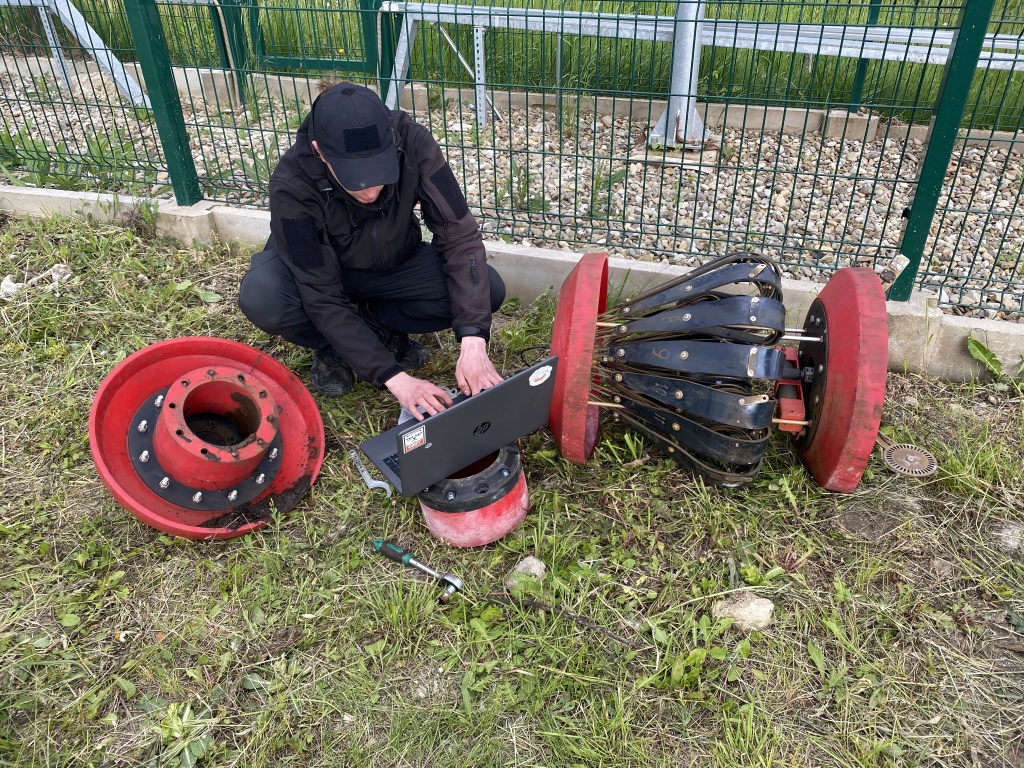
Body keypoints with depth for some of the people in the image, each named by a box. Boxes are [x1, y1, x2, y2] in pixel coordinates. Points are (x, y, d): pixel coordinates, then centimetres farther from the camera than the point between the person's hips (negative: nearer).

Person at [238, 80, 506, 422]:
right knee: (261, 298, -35)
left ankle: (373, 323, -1)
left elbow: (458, 233, -28)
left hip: (391, 265, 2)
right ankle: (332, 349, -3)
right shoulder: (292, 185, -34)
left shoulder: (412, 143, -30)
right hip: (315, 269, -2)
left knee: (487, 289, -23)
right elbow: (322, 298, -33)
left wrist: (472, 339, -40)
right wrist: (392, 376, -39)